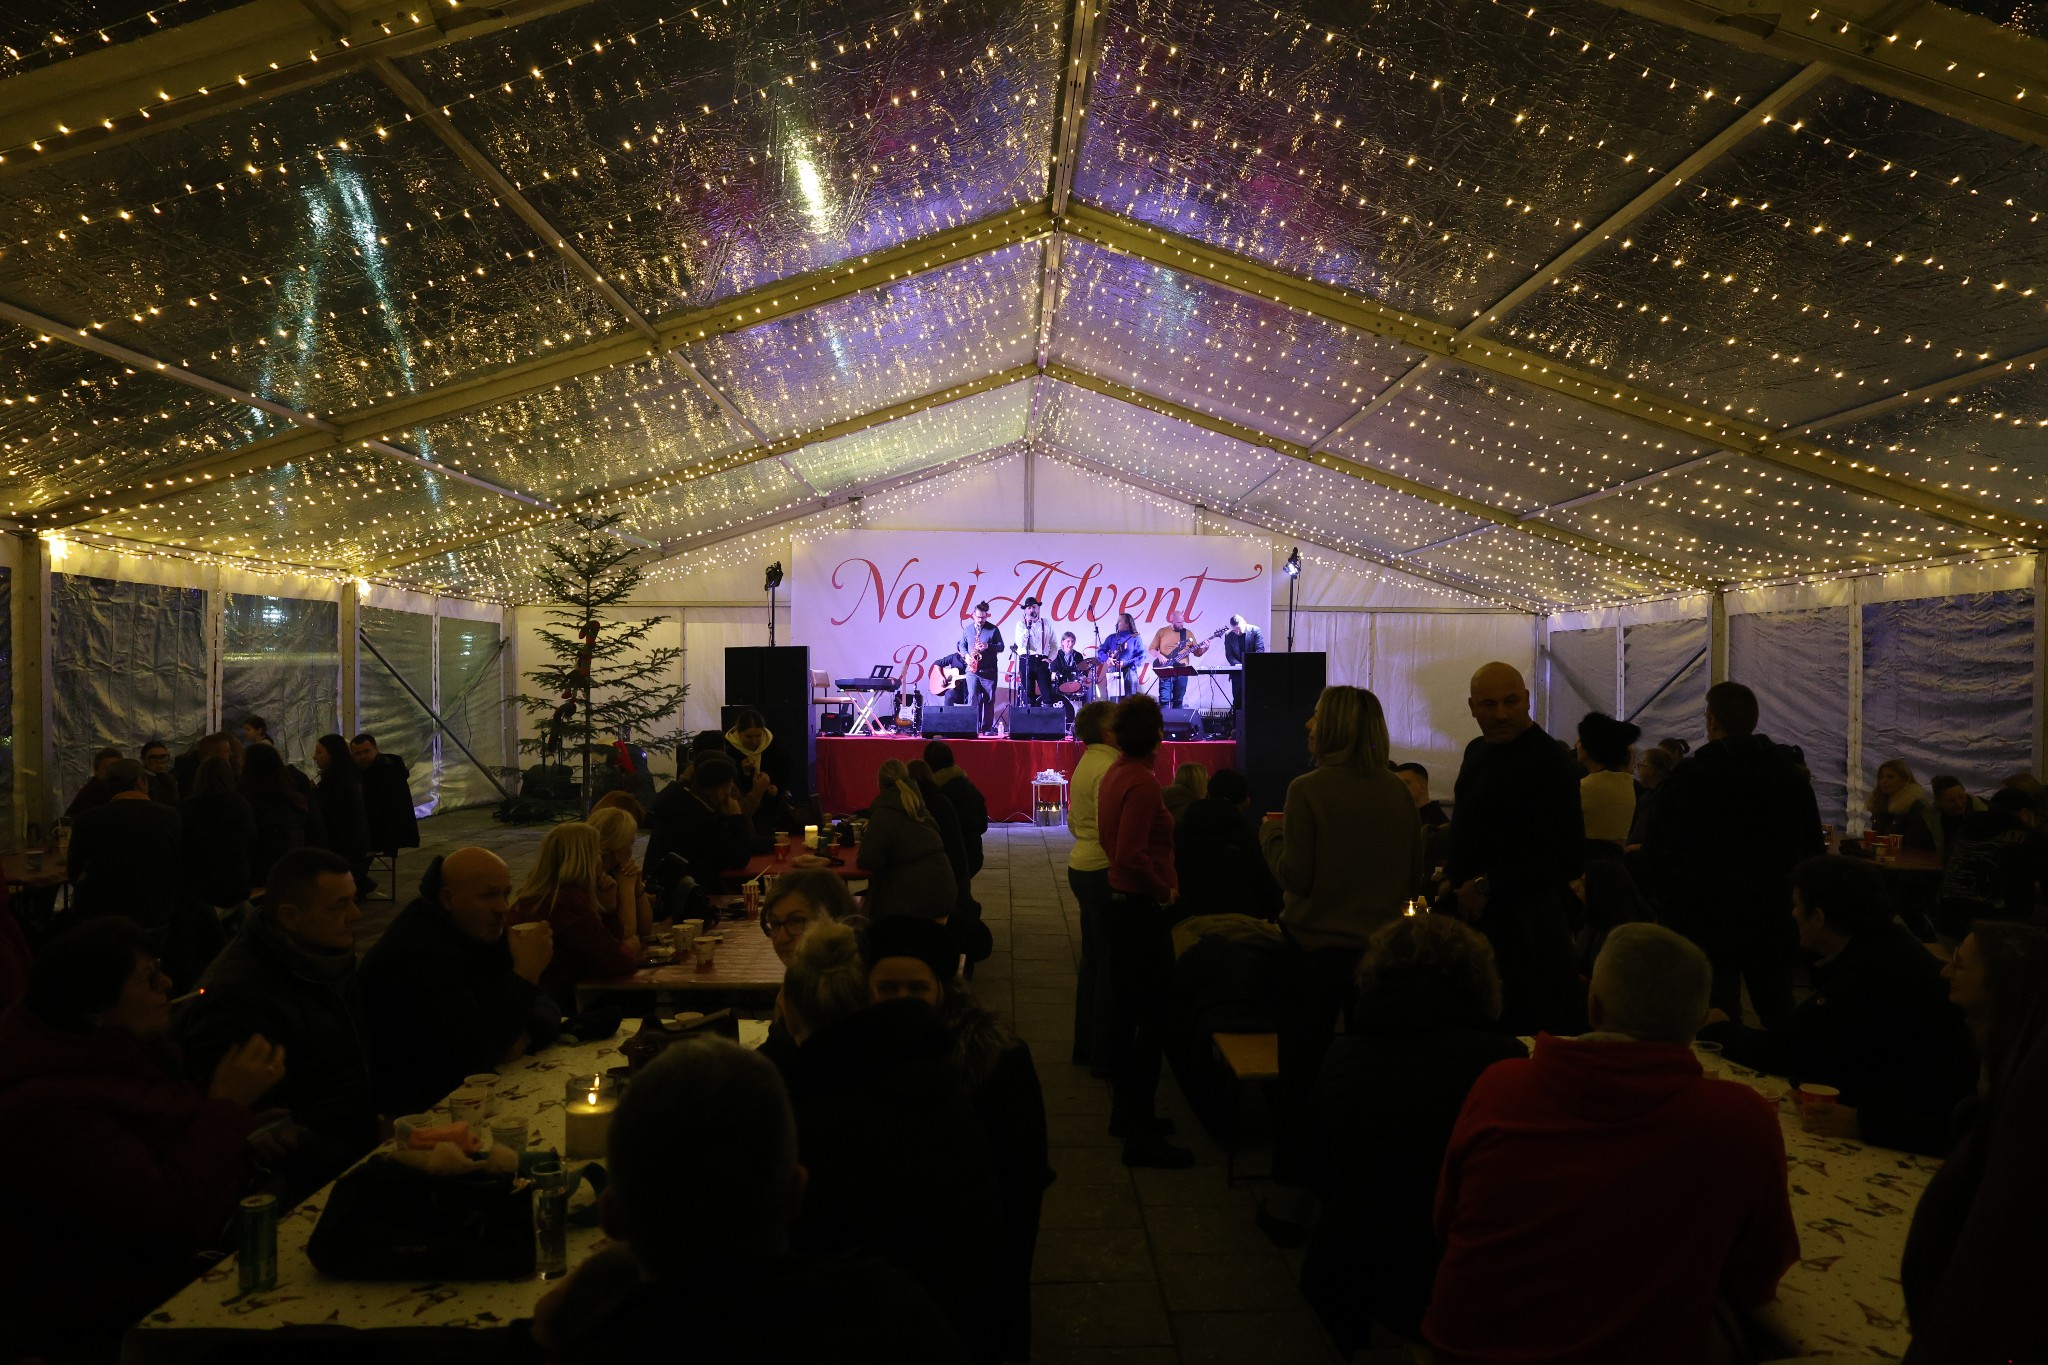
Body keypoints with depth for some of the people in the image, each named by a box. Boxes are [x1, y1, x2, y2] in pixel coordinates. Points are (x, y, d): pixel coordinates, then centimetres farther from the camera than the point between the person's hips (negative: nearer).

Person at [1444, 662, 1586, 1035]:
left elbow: (1569, 859, -18)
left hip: (1522, 923, -8)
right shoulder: (1476, 752, 12)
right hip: (1474, 915, 8)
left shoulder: (1550, 762, -14)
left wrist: (1487, 886, -16)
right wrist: (1453, 877, 8)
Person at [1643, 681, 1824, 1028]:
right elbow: (1815, 847, 11)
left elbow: (1655, 852, -7)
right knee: (1780, 1016, 17)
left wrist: (1671, 903, 6)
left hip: (1706, 920, -4)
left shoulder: (1686, 777, -10)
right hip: (1775, 918, 5)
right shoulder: (1792, 775, 5)